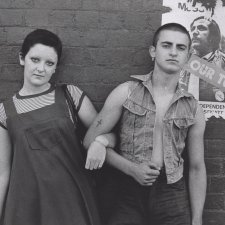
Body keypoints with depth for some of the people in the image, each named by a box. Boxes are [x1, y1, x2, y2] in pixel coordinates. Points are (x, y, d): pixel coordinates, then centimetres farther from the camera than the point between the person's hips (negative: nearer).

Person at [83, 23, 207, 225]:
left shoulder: (193, 110, 3)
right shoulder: (126, 93, -3)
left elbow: (197, 168, 7)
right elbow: (91, 140, -2)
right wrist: (132, 169, -12)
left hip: (173, 199, 2)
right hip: (129, 195, -1)